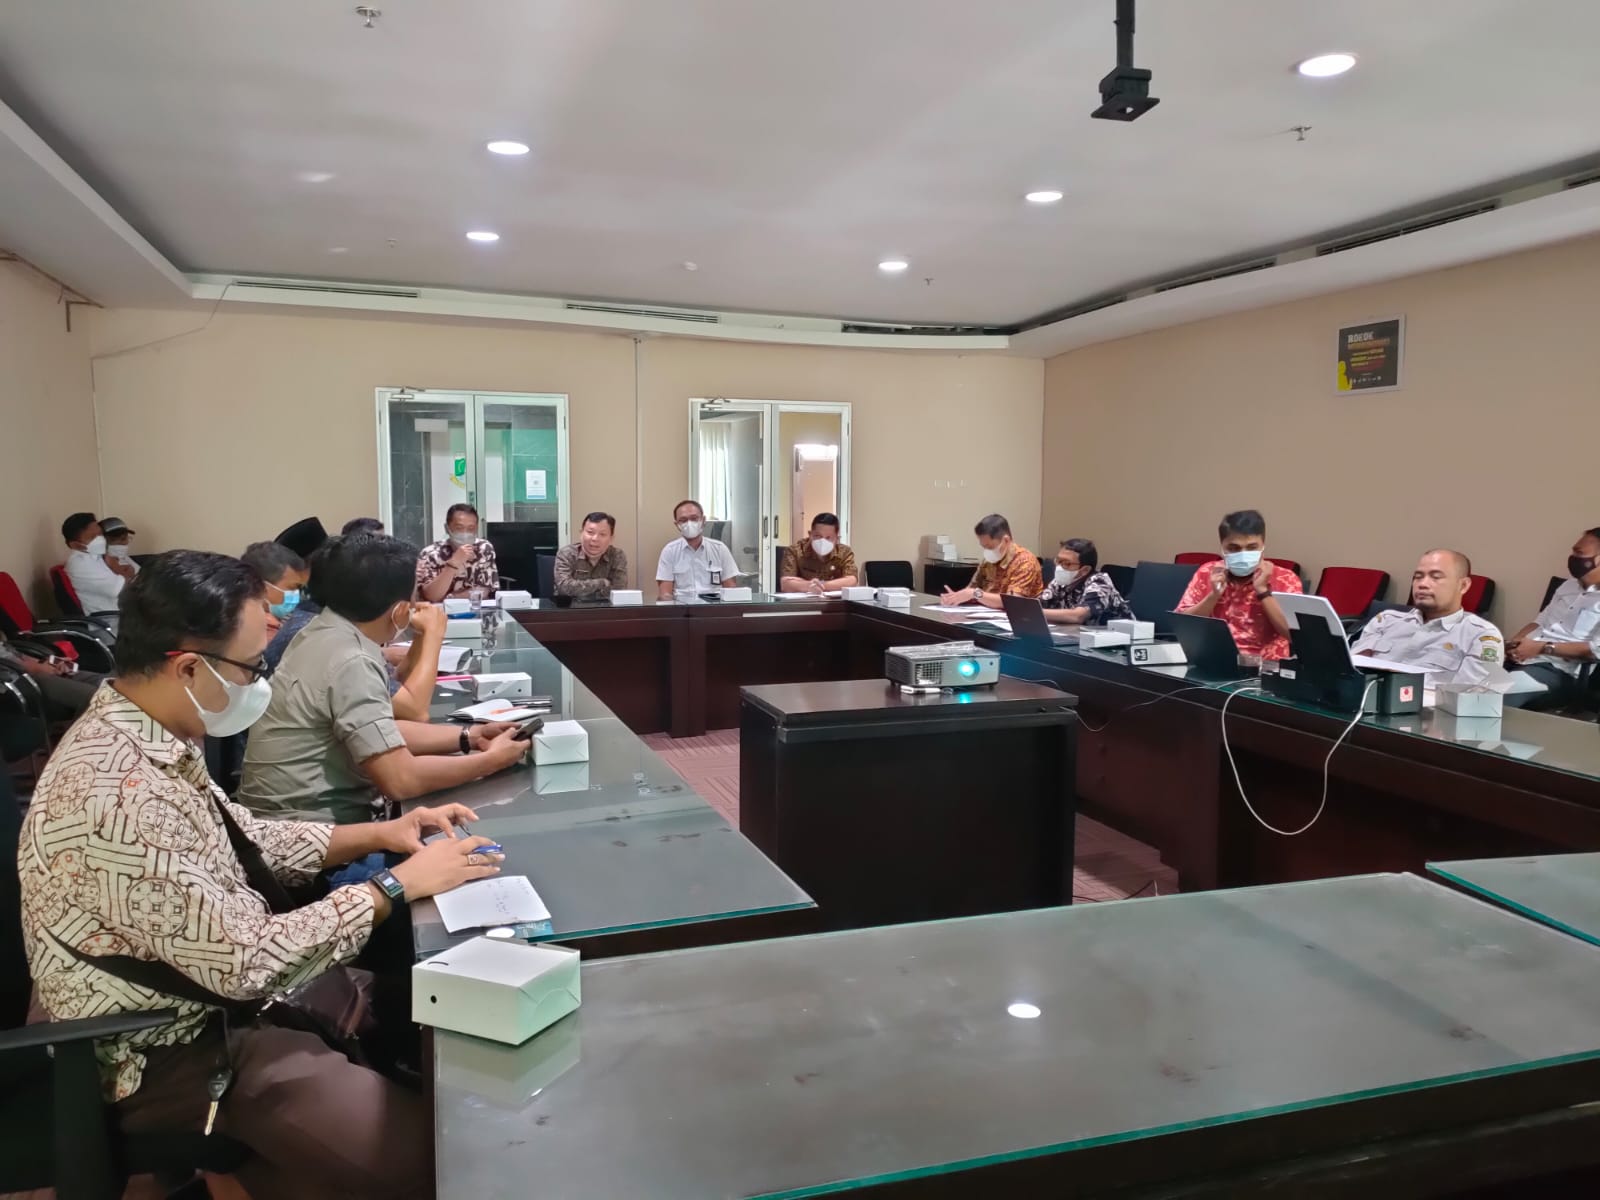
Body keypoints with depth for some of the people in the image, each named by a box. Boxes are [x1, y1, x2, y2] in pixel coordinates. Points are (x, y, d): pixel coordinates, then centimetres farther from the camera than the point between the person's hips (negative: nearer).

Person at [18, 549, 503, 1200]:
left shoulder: (142, 735, -2)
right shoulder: (115, 794, -32)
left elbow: (246, 843, 11)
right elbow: (247, 959, -29)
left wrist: (376, 834, -1)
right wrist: (396, 886, -19)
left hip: (214, 992, 9)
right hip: (175, 1053, -9)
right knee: (424, 1146, -13)